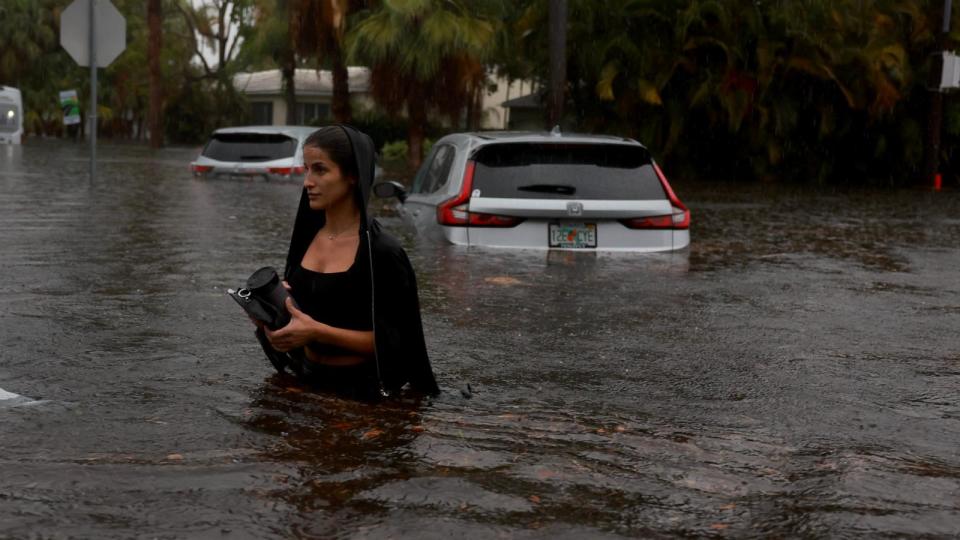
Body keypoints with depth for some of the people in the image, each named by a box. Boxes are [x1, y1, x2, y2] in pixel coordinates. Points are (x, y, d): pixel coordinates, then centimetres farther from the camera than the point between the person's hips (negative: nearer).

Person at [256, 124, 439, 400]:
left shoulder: (382, 252, -14)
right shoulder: (306, 237, 4)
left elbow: (392, 341, -14)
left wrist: (316, 332, -22)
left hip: (362, 389, -5)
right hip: (311, 378, 6)